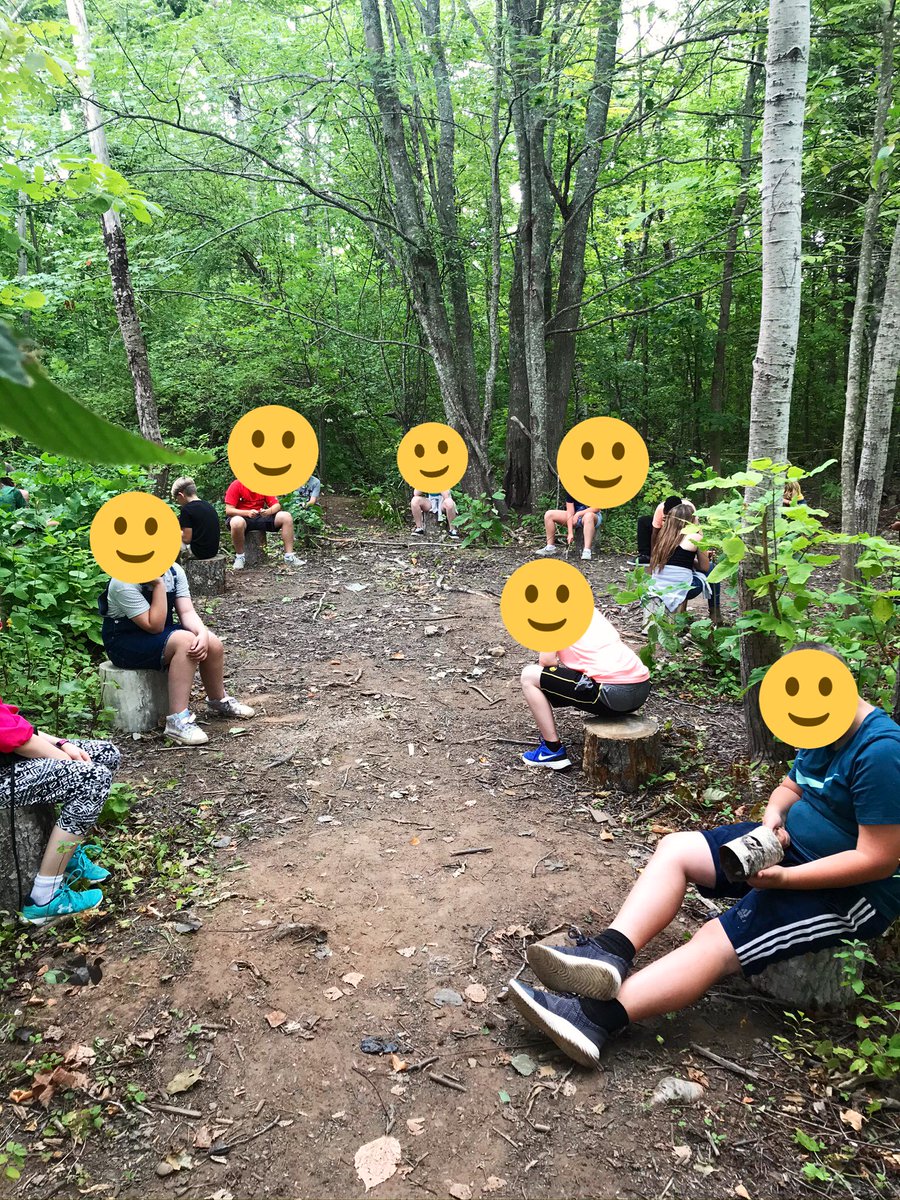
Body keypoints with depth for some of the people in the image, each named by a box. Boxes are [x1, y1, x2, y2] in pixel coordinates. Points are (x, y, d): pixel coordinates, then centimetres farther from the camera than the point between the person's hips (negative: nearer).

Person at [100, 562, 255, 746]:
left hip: (160, 632, 7)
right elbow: (154, 626, -28)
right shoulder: (124, 583, -25)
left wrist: (203, 634, -30)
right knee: (185, 641, -30)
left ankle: (218, 701, 17)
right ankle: (178, 720, -31)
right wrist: (159, 584, -31)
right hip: (125, 642, -7)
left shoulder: (175, 571, -5)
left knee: (213, 643, -10)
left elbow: (187, 612, -11)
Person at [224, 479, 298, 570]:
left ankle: (289, 557, -13)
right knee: (237, 522, -41)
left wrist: (268, 511, -26)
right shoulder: (236, 485, -10)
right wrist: (247, 513, -30)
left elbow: (277, 505, -2)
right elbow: (228, 510, -14)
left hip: (260, 517, 4)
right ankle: (239, 556, -18)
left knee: (286, 517, -15)